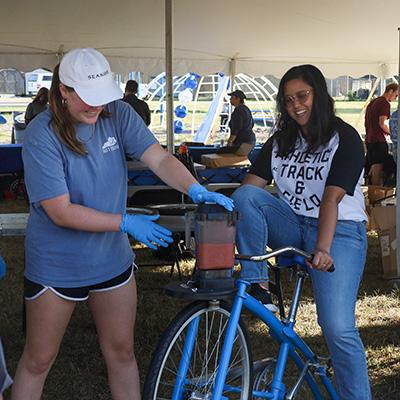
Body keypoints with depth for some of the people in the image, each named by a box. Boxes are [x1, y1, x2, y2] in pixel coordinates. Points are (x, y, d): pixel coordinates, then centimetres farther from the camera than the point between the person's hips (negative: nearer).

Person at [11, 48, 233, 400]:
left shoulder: (118, 114, -7)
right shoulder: (42, 136, -20)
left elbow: (159, 158, -16)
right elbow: (62, 213, -22)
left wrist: (196, 190, -35)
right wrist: (126, 223, -24)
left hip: (112, 260, 4)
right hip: (56, 266, -4)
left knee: (122, 351, 15)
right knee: (39, 359, 8)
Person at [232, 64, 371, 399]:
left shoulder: (345, 138, -7)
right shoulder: (281, 141, 11)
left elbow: (332, 198, -21)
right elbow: (252, 183, -2)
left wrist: (323, 249, -33)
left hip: (338, 231, -5)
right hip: (292, 226, 5)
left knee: (338, 328, -17)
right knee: (245, 196, -22)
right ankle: (256, 282, -18)